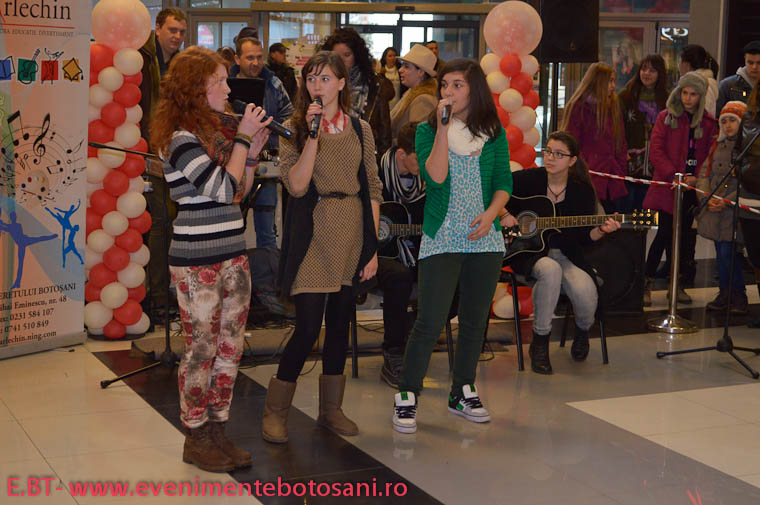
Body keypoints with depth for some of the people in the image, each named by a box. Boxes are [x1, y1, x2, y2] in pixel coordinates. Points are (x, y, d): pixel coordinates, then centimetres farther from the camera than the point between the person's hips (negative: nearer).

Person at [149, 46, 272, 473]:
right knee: (201, 351, 1)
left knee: (230, 348, 10)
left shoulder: (219, 128, 13)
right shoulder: (180, 137, -13)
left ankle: (218, 432, 20)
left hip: (233, 254, 8)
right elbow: (223, 189, -19)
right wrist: (243, 140, -13)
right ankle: (196, 439, 14)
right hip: (197, 261, -8)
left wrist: (252, 152, 4)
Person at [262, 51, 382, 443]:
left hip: (353, 233, 3)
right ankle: (275, 411, 7)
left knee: (340, 321, 9)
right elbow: (296, 185, -13)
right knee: (308, 326, -8)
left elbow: (373, 189, 9)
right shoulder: (294, 128, 0)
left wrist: (372, 245, 3)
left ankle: (331, 408, 22)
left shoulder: (359, 129, 8)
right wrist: (313, 134, -17)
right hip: (314, 233, -3)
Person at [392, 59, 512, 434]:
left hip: (484, 238, 3)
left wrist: (490, 214, -10)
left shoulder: (493, 133, 7)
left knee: (475, 319, 10)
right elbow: (435, 178, -14)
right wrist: (443, 129, -17)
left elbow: (504, 182, 7)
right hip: (442, 239, -3)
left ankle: (463, 392, 24)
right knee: (430, 322, -9)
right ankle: (407, 396, 3)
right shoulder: (427, 130, 1)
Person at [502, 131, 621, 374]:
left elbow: (584, 238, 0)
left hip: (565, 255, 2)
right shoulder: (528, 179, -2)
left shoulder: (582, 191, 1)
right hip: (529, 252, -1)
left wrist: (601, 230, -20)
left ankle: (583, 331, 13)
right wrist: (503, 214, -11)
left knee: (585, 291, -28)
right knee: (550, 270, -38)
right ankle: (539, 342, -19)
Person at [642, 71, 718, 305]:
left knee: (683, 235, 8)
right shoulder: (666, 117, 1)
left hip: (693, 187, 3)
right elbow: (656, 151, -6)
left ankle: (676, 284, 17)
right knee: (666, 233, -9)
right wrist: (674, 176, -16)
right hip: (667, 187, -3)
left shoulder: (709, 123, 9)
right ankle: (646, 282, 1)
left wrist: (698, 178, -7)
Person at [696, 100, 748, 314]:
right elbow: (705, 172, 11)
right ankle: (725, 294, 20)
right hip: (714, 209, 6)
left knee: (728, 254, -10)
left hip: (736, 210, -6)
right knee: (721, 254, 10)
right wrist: (708, 198, -5)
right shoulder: (718, 145, 14)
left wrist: (727, 201, -17)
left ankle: (737, 295, 6)